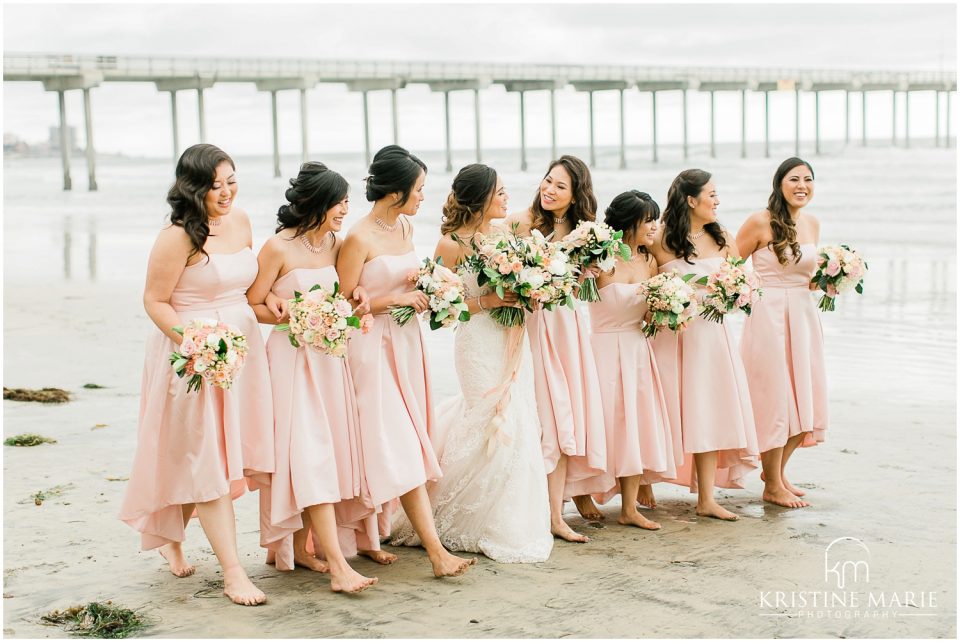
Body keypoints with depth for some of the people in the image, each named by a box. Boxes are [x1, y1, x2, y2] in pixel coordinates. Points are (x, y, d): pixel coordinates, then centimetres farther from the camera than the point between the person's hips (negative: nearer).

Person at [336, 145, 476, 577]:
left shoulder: (405, 226, 8)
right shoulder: (359, 238, -16)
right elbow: (342, 303, -14)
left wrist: (424, 293, 5)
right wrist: (394, 300, -15)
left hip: (406, 342, 8)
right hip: (374, 348, -8)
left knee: (399, 446, 10)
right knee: (401, 447, -8)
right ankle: (435, 549, -10)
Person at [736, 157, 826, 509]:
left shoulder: (812, 223, 10)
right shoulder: (761, 222, -10)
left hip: (804, 315, 7)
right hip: (769, 317, -7)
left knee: (806, 398, 10)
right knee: (775, 398, -1)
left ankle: (777, 470, 30)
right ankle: (772, 486, 13)